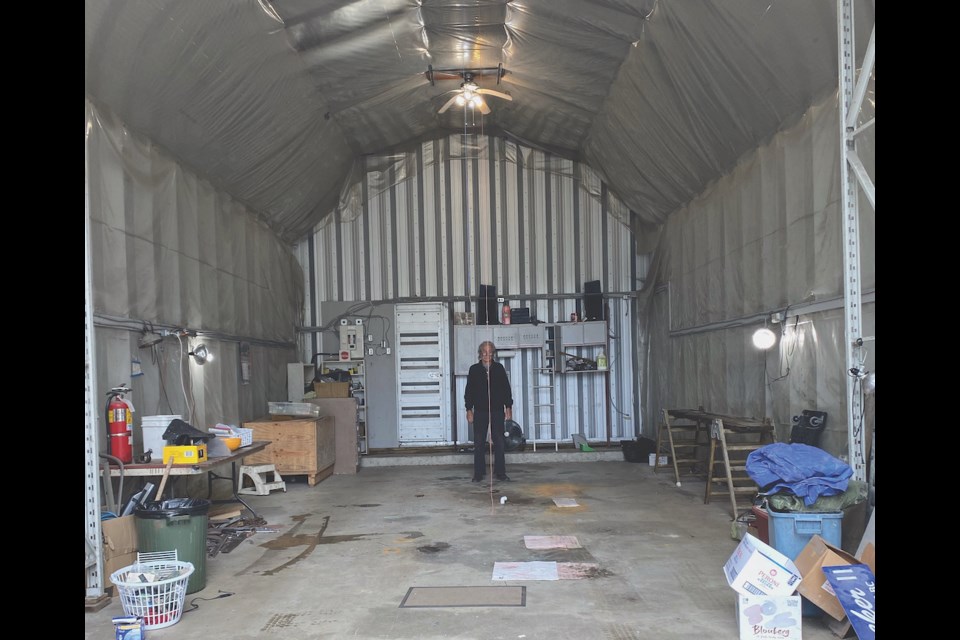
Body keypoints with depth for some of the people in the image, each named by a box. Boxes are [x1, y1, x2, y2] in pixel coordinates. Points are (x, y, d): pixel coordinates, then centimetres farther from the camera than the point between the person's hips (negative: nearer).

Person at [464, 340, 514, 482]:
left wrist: (508, 407, 3)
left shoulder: (499, 368, 5)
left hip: (497, 411, 0)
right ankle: (478, 474, 8)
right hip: (480, 412, 0)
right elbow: (469, 391, 5)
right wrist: (469, 409, 0)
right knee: (479, 443, 2)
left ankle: (500, 472, 9)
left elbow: (506, 388, 8)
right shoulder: (474, 369, 4)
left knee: (499, 443, 2)